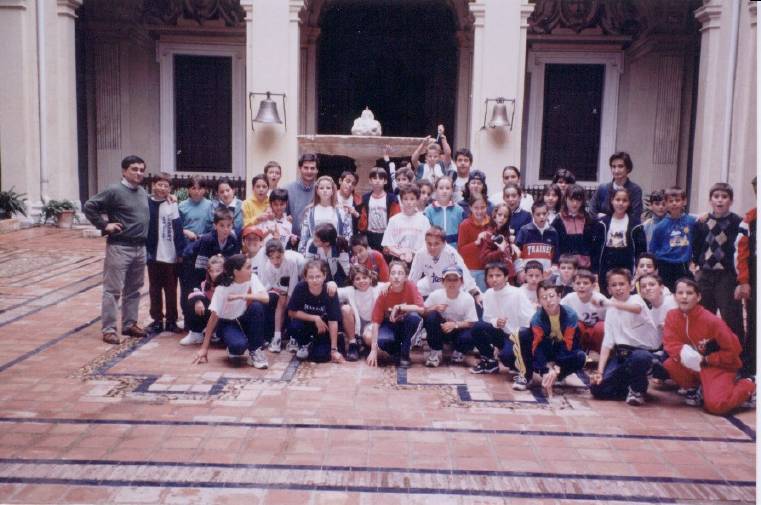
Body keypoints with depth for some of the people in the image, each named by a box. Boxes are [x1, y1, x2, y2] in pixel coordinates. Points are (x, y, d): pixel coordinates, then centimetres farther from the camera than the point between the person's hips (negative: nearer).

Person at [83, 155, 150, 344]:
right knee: (113, 290, -2)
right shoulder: (114, 191, -10)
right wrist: (104, 225, -13)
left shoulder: (143, 192, 11)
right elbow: (89, 206, -12)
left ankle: (129, 324, 25)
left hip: (140, 248, 7)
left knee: (134, 290, 14)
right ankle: (108, 329, 3)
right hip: (119, 247, -7)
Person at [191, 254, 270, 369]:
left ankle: (255, 351, -16)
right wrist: (204, 348, -20)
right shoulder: (222, 289, -22)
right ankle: (234, 349, 4)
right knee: (238, 345, -36)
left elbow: (266, 298, -29)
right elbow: (214, 317, -20)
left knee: (257, 306, -30)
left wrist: (241, 296, -35)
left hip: (244, 320, 4)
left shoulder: (252, 279, -14)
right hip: (227, 323, -4)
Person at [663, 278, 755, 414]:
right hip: (692, 365, 5)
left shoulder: (712, 321, -20)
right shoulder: (672, 316, -7)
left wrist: (705, 360, -19)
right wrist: (683, 353, -32)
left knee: (716, 404, -27)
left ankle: (748, 386, 5)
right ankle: (695, 388, 6)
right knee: (668, 365, -25)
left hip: (719, 366, -5)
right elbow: (670, 344, -11)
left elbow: (732, 351, -15)